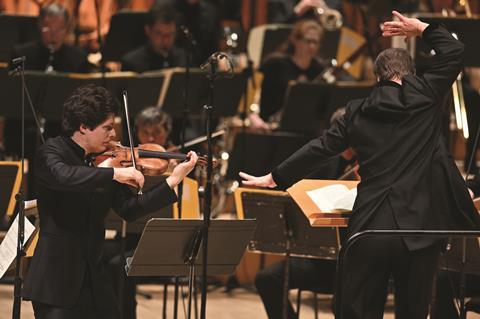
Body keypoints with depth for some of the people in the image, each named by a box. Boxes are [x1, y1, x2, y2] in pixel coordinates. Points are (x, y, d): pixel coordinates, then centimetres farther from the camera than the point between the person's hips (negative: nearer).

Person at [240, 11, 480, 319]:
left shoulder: (358, 112, 7)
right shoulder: (423, 97, 0)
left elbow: (320, 148, 10)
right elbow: (454, 51, 9)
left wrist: (274, 178, 20)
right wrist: (421, 28, 22)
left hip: (370, 229, 1)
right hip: (418, 229, -1)